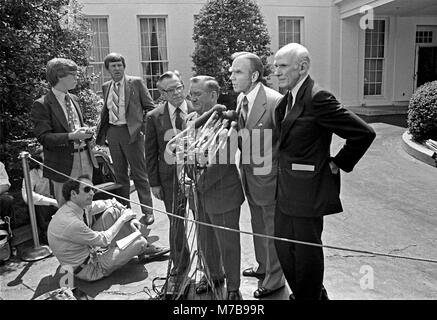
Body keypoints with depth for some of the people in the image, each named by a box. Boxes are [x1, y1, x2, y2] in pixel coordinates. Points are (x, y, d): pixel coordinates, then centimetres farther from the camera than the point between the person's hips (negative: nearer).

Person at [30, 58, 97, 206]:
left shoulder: (74, 99, 13)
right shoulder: (42, 105, -10)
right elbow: (43, 137, -16)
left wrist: (86, 132, -1)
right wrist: (71, 136, -27)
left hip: (85, 160, 7)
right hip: (64, 164, -6)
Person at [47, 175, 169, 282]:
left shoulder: (81, 206, -5)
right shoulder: (71, 223, -32)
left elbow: (112, 203, 5)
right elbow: (103, 240, -23)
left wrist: (131, 218, -7)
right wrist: (123, 219, -14)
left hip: (89, 249, 9)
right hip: (88, 270, -9)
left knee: (113, 211, -5)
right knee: (139, 241, -20)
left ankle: (144, 248, 5)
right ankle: (142, 247, 20)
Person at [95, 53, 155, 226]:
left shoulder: (136, 82, -2)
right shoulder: (106, 87, 12)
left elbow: (149, 107, -1)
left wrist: (143, 127, -11)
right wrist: (101, 131, 10)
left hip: (131, 132, -5)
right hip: (112, 132, 5)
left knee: (139, 174, -1)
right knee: (120, 174, 13)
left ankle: (147, 211, 8)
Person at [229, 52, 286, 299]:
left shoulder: (275, 101, -22)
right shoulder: (240, 99, 5)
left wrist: (282, 175, -16)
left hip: (268, 177, -8)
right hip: (248, 174, 8)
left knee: (272, 230, 9)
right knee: (258, 226, 24)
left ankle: (275, 279, 30)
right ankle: (263, 267, 46)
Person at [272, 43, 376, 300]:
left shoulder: (317, 98, -18)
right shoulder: (287, 100, 9)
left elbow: (364, 133, -19)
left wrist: (338, 164, -12)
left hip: (307, 192, -9)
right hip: (287, 192, 9)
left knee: (307, 253, 7)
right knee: (283, 247, 19)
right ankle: (316, 294, 40)